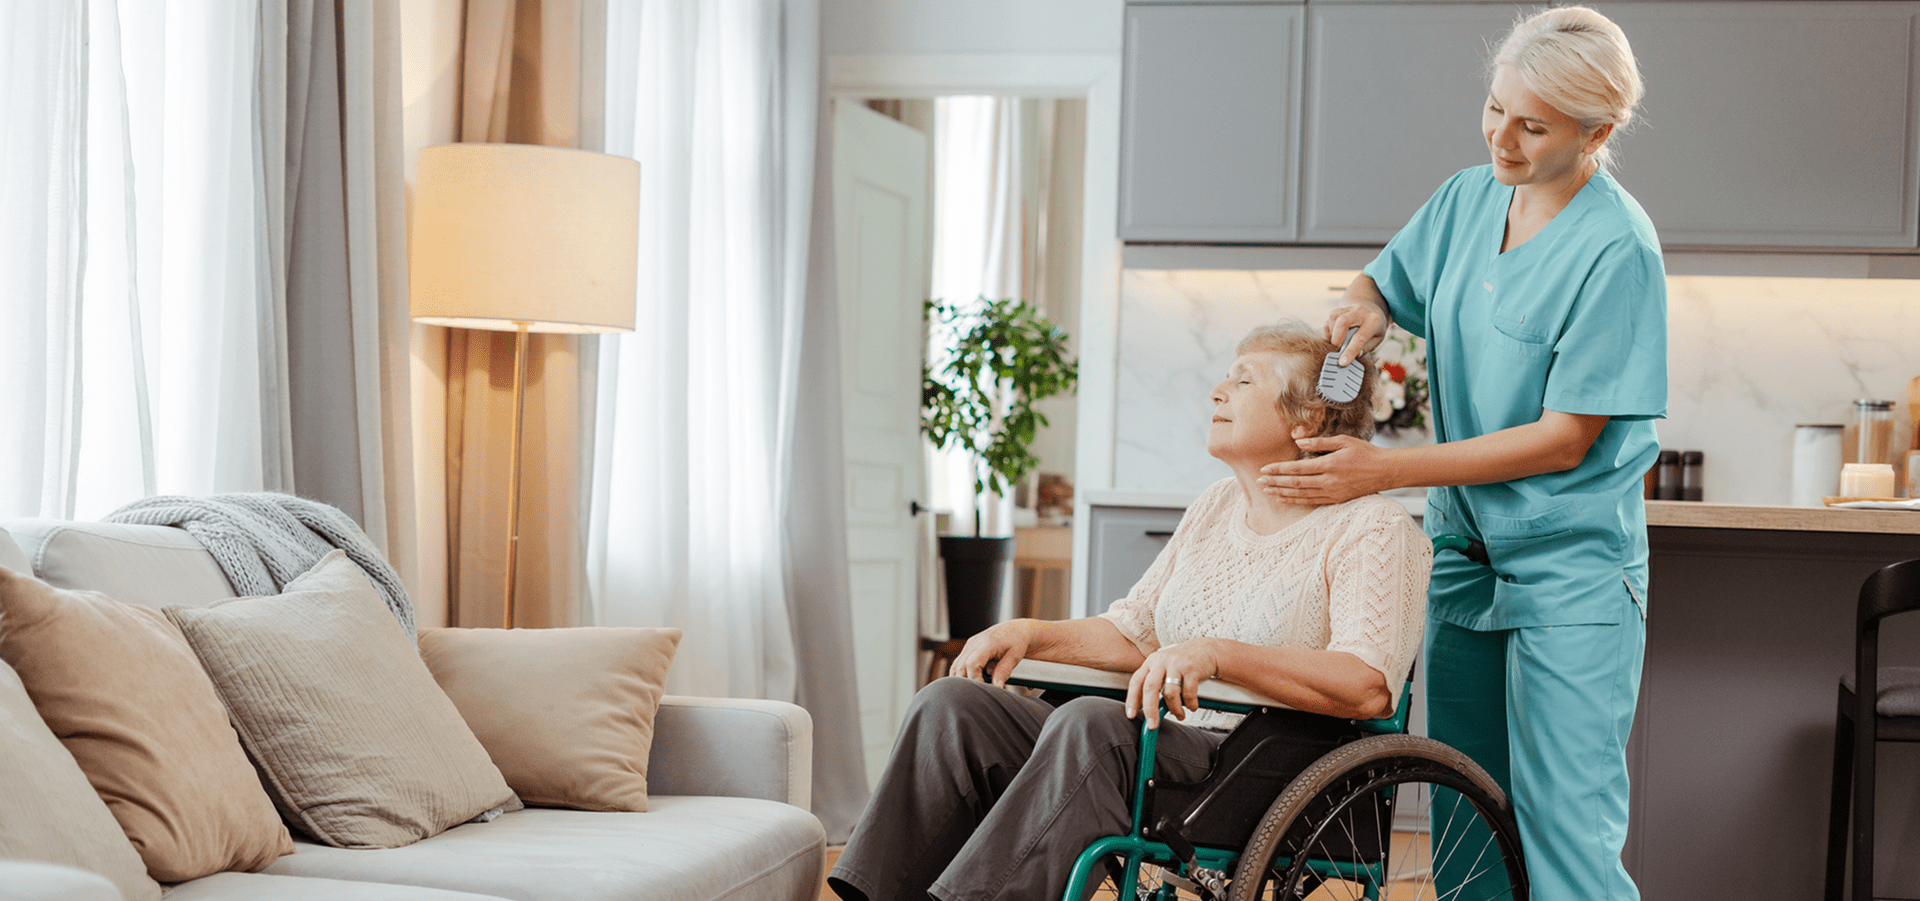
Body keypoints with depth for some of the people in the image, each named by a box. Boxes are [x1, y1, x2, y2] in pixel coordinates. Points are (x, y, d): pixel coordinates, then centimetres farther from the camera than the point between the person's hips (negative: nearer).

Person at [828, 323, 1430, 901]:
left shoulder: (1373, 530, -4)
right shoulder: (1215, 508, 21)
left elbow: (1369, 688, -19)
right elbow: (1132, 633, 24)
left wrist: (1216, 654, -28)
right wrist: (1030, 635, 6)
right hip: (1177, 746, 8)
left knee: (1090, 723, -35)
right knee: (953, 705, -10)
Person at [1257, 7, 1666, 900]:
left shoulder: (1617, 249, -16)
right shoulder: (1469, 198, 5)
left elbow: (1564, 439, -18)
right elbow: (1387, 279, 23)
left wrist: (1385, 471, -20)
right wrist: (1366, 306, -4)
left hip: (1570, 567, -7)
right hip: (1463, 548, 7)